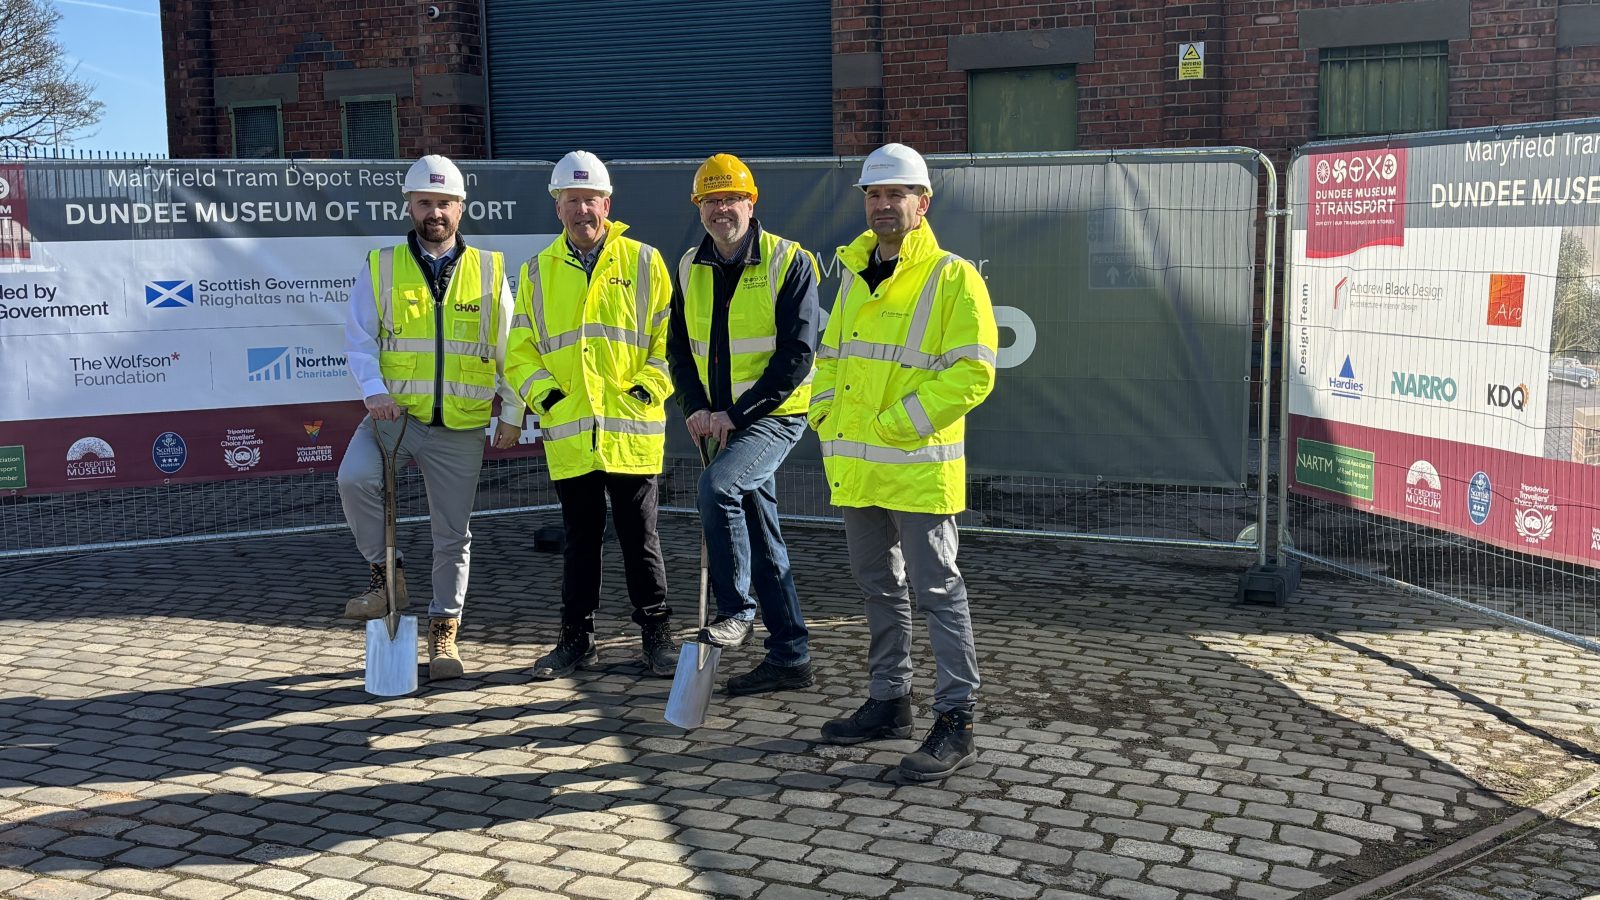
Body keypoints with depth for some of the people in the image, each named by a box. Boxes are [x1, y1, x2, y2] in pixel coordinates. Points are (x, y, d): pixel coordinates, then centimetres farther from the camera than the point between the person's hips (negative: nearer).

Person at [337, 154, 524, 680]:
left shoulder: (489, 271, 7)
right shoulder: (380, 268, 5)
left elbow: (508, 351, 10)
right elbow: (359, 340, 0)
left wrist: (511, 416, 6)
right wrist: (374, 391, -17)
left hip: (461, 427, 1)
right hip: (394, 416, -1)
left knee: (453, 533, 7)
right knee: (354, 477, -29)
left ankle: (444, 629, 23)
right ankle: (385, 574, -7)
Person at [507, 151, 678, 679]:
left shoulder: (643, 263, 3)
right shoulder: (538, 272, 10)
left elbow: (670, 338, 3)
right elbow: (521, 350, 12)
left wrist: (648, 388, -9)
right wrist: (542, 393, -3)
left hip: (632, 432, -2)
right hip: (568, 434, 2)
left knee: (640, 540, 4)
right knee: (580, 541, 11)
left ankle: (657, 636, 16)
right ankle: (577, 640, 21)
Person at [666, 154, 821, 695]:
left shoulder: (788, 261, -10)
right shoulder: (690, 269, 8)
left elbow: (797, 354, -15)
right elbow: (679, 347, 11)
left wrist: (736, 412, -19)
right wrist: (696, 408, -6)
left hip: (774, 414, -6)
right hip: (722, 422, 6)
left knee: (717, 484, -30)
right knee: (762, 538, 10)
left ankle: (735, 609, -15)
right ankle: (790, 656, 19)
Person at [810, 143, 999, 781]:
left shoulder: (953, 278, -8)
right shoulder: (854, 275, 14)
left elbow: (972, 374, -16)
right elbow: (830, 356, 22)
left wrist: (895, 425, -18)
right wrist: (827, 420, 6)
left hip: (918, 470, -7)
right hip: (854, 468, 7)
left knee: (937, 591, -3)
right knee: (879, 589, 16)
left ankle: (956, 721, 4)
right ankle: (889, 702, 29)